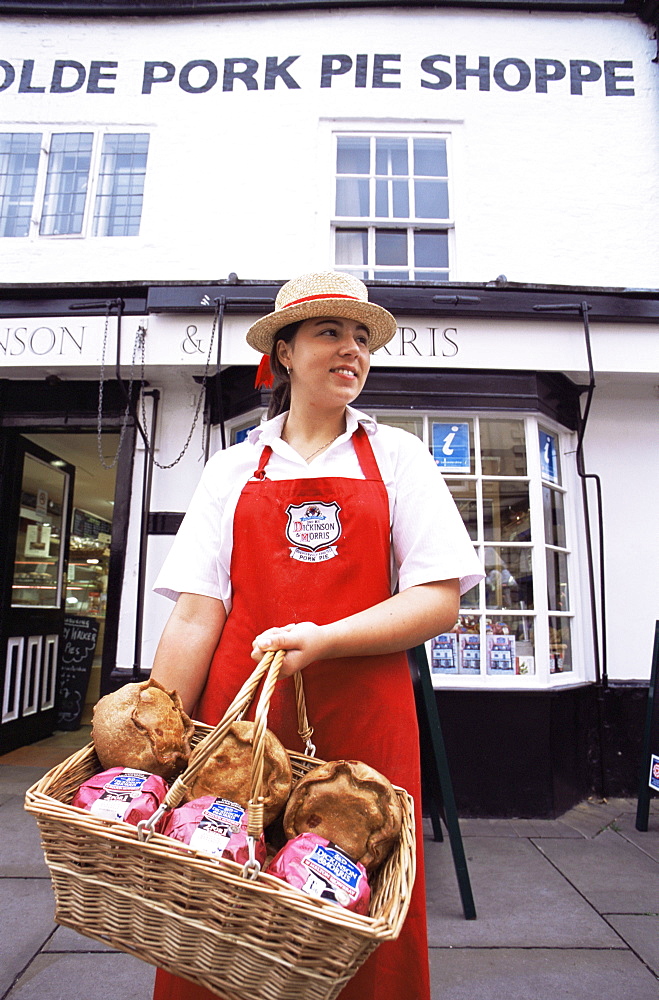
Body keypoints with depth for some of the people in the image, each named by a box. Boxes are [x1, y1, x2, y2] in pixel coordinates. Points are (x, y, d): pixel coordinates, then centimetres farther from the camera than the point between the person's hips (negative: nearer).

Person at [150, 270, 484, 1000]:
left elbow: (439, 602, -2)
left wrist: (322, 639, -16)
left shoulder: (396, 456, 7)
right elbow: (196, 616, 2)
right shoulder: (232, 469, 8)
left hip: (362, 723, 0)